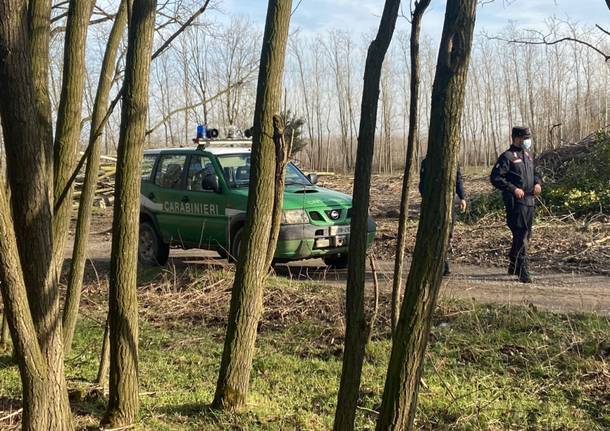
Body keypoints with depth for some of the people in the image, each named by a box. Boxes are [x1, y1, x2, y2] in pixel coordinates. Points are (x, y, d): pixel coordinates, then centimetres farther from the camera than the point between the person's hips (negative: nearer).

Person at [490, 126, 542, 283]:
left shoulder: (528, 155, 16)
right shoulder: (507, 156, -9)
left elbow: (534, 172, 28)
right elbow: (495, 177, -15)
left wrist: (537, 183, 6)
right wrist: (513, 189, -20)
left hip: (529, 200, 9)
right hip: (516, 201, -9)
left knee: (526, 235, 15)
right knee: (521, 236, -10)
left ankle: (513, 266, 30)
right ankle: (524, 273, -9)